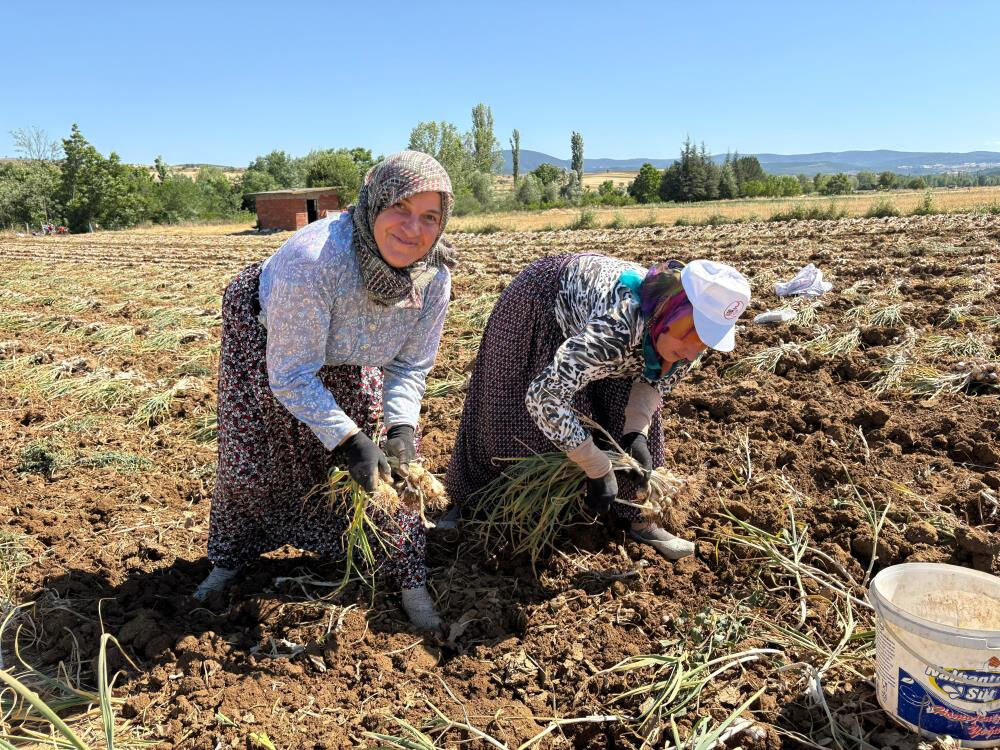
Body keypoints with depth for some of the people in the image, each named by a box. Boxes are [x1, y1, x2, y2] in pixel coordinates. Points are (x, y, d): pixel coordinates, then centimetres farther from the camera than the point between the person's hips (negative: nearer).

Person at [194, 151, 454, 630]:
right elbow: (292, 375, -35)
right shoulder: (313, 259, -44)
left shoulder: (434, 280, -27)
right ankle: (229, 560, 38)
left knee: (386, 462, -4)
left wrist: (400, 428, -30)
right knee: (247, 461, 9)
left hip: (348, 363, 3)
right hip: (263, 337, -3)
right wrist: (346, 440, -40)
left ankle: (408, 579, 14)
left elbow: (409, 366, -14)